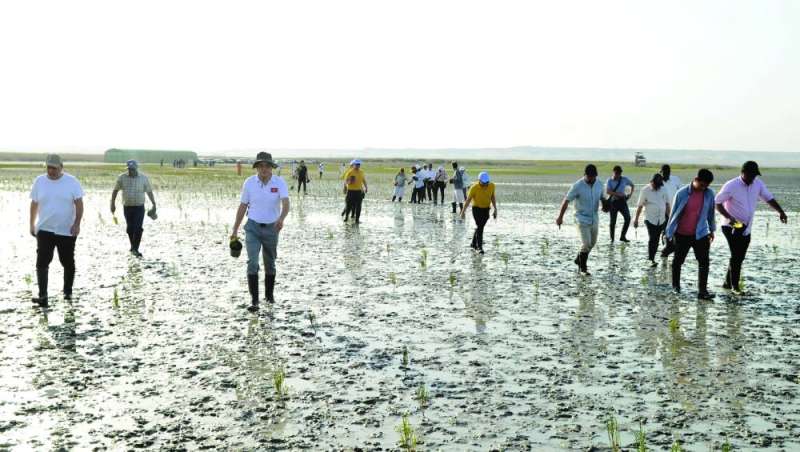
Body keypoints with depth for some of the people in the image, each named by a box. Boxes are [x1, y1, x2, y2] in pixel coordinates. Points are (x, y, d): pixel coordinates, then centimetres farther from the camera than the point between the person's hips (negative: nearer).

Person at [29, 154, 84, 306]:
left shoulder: (72, 181, -5)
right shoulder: (39, 181, 2)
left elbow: (79, 204, -7)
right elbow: (34, 204, 11)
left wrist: (77, 223, -18)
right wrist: (32, 224, 14)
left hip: (67, 231, -1)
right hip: (44, 230, 1)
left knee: (68, 263, 10)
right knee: (42, 263, -9)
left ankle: (68, 291, 29)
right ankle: (43, 296, -11)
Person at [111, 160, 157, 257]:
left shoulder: (144, 178, -3)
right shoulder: (122, 177, -1)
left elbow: (149, 192, 5)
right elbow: (115, 190, 6)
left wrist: (154, 204, 3)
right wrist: (113, 203, 3)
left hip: (139, 207, -2)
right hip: (127, 207, 2)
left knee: (138, 229, -12)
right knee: (130, 228, 9)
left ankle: (135, 249, -9)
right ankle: (133, 247, 28)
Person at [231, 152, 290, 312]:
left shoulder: (279, 182, -12)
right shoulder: (249, 182, -8)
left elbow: (286, 204, -26)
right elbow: (242, 207, 1)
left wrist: (281, 218, -48)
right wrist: (235, 230, 4)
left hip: (271, 228, 0)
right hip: (253, 228, 0)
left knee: (270, 264, 15)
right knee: (252, 263, -14)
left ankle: (269, 293, 38)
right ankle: (254, 300, -11)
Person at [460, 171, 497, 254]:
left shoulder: (491, 186, -7)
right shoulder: (474, 188, -19)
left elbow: (493, 198, 7)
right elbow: (468, 200, -11)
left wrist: (495, 209, 5)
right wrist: (463, 211, -9)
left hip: (486, 209, 4)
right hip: (476, 208, -4)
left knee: (479, 227, 12)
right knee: (479, 227, -12)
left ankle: (473, 244, 29)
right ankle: (479, 247, -9)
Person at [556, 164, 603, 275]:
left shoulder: (598, 185, -1)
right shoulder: (577, 186, -16)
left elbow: (602, 198, 15)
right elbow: (566, 201, -13)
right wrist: (560, 217, -15)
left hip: (594, 219, 6)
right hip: (582, 219, -6)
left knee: (592, 243, 17)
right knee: (586, 244, -13)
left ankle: (579, 260, 40)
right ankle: (583, 267, 5)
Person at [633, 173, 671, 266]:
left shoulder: (663, 189, 3)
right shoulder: (645, 190, -7)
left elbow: (667, 203, 12)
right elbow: (639, 206, -2)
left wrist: (668, 216, 9)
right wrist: (636, 219, -1)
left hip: (661, 219, 4)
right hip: (650, 219, -4)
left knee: (656, 239, 9)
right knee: (652, 239, -10)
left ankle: (652, 256, 22)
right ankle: (651, 260, -5)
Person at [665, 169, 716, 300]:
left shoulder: (709, 194, -4)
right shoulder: (682, 193, -11)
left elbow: (711, 213, 9)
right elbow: (674, 213, -3)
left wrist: (712, 230, 15)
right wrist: (669, 232, 1)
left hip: (700, 234, 2)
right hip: (682, 234, -2)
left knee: (704, 262, -8)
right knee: (678, 261, 11)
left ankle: (702, 291, -6)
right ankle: (675, 284, 31)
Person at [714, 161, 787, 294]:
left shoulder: (758, 184, 0)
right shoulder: (731, 186, -15)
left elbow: (769, 198, 9)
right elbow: (717, 203, -12)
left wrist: (780, 212, -7)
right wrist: (728, 217, -25)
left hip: (746, 228, 6)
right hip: (732, 227, -6)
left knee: (739, 257, 11)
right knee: (737, 256, -13)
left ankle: (728, 283, 24)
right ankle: (735, 285, -2)